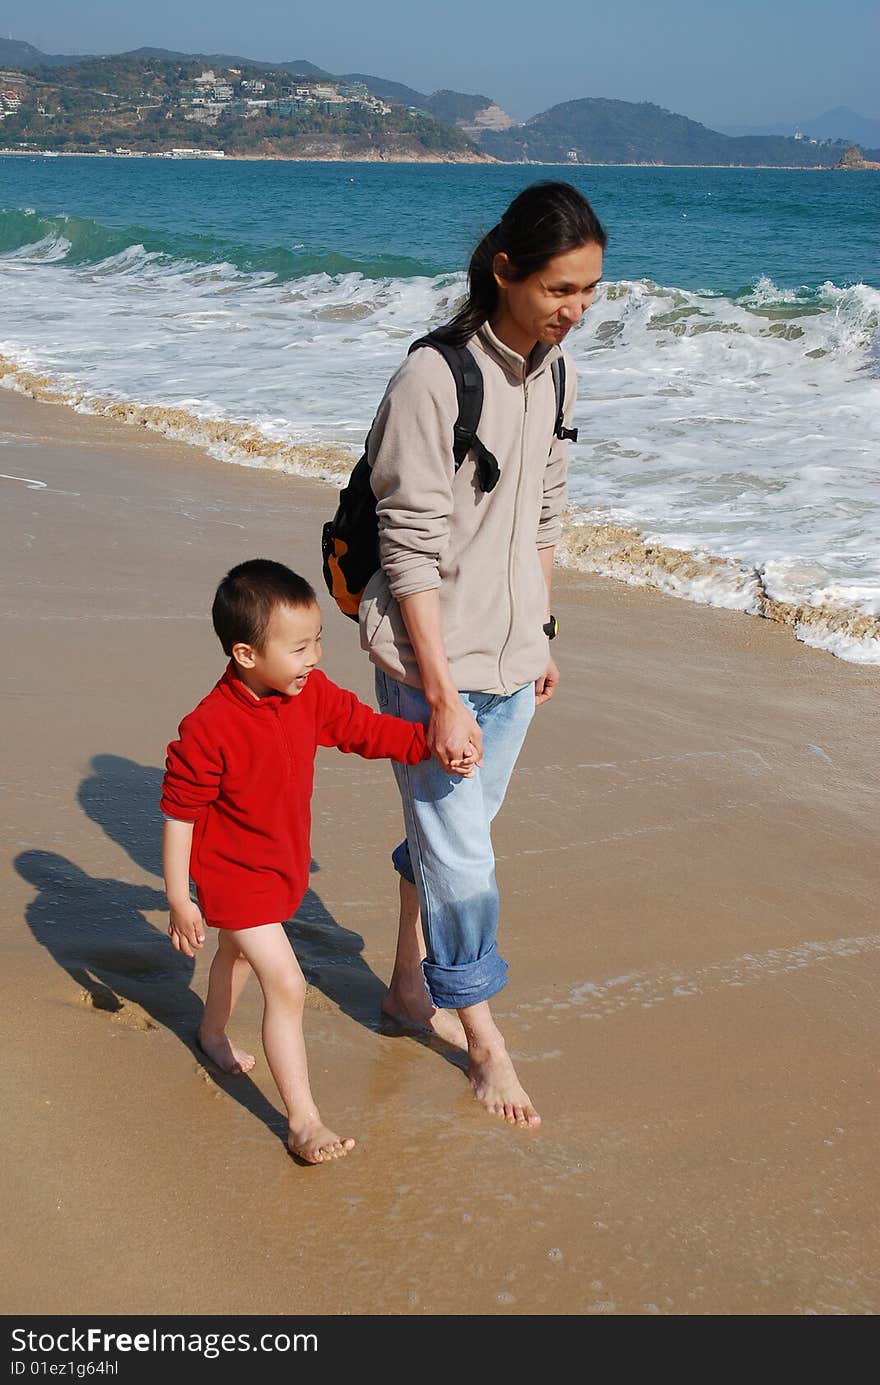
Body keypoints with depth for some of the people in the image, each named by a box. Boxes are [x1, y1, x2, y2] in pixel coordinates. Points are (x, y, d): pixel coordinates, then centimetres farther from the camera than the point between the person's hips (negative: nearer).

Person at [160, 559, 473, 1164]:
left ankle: (213, 1032, 60)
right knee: (287, 985, -13)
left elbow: (364, 727, 2)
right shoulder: (208, 729, -32)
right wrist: (179, 899, -19)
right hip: (233, 872, -8)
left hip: (285, 862, 8)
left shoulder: (312, 694, -13)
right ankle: (304, 1121, -3)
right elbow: (179, 813, -24)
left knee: (239, 952, 32)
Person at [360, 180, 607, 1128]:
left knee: (451, 830, 20)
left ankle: (411, 984, 40)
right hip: (432, 658, -7)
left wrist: (541, 635, 17)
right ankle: (483, 1037, 21)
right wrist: (442, 698, -20)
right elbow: (411, 552, -20)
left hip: (511, 653, 7)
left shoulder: (551, 369, 3)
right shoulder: (433, 380, -21)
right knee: (460, 852, 3)